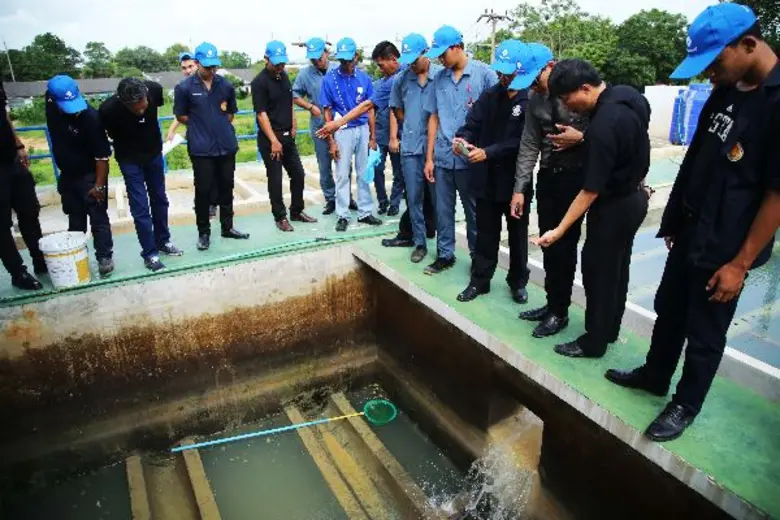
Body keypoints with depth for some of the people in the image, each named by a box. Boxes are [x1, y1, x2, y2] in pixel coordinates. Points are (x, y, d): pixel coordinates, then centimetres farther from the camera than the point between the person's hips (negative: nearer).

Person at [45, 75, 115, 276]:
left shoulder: (90, 118, -26)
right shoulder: (50, 104, -7)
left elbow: (102, 155, -24)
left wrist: (99, 184, -25)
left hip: (90, 175, -6)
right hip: (67, 175, 7)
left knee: (98, 218, 0)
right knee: (75, 219, 17)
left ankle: (105, 257, 10)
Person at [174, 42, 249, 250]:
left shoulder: (226, 85, 4)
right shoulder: (184, 88, -5)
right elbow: (181, 116, 4)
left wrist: (220, 126, 5)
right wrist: (201, 125, 3)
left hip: (226, 146, 3)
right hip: (201, 149, -3)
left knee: (226, 188, 12)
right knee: (203, 190, 3)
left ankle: (227, 227, 26)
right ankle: (203, 232, 15)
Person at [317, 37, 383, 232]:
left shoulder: (364, 78, 0)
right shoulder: (329, 79, -5)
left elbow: (369, 109, 6)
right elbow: (327, 113, -3)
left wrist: (372, 137, 5)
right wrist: (331, 141, -7)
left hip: (363, 129, 3)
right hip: (343, 131, -2)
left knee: (364, 173, 9)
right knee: (342, 175, 4)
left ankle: (365, 212, 19)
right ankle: (343, 215, 13)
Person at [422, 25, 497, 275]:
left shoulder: (484, 74, -6)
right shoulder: (438, 78, 7)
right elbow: (434, 118, 10)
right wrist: (429, 157, 7)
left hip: (471, 158, -4)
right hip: (442, 157, 4)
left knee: (475, 211, 10)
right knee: (443, 211, 11)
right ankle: (445, 254, 27)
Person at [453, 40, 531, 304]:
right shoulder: (490, 95, 6)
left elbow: (523, 142, -19)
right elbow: (472, 122, 2)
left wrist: (488, 152, -27)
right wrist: (462, 138, -20)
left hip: (516, 179, -4)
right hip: (487, 178, 4)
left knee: (517, 233, 12)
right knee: (486, 232, 12)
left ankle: (518, 282, 28)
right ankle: (480, 280, 24)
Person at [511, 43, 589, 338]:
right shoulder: (535, 99, 5)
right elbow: (529, 145, 6)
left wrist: (580, 137, -22)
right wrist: (519, 188, 2)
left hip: (576, 176, -5)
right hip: (547, 176, 6)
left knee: (564, 244, 0)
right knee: (548, 244, 11)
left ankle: (560, 311, 16)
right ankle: (552, 303, 27)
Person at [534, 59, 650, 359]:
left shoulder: (603, 125, -29)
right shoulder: (627, 95, -2)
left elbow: (591, 190, -27)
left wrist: (559, 230, -23)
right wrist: (582, 140, 9)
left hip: (614, 206, -10)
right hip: (634, 197, 10)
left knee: (598, 271, 3)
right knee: (617, 268, 19)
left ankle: (594, 342, 18)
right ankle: (610, 330, 35)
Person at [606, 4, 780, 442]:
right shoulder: (727, 91, 4)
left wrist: (740, 263, -15)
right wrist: (675, 220, 14)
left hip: (725, 245, -7)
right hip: (690, 230, 7)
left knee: (705, 333, 9)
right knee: (669, 311, 20)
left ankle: (686, 405, 29)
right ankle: (654, 376, 41)